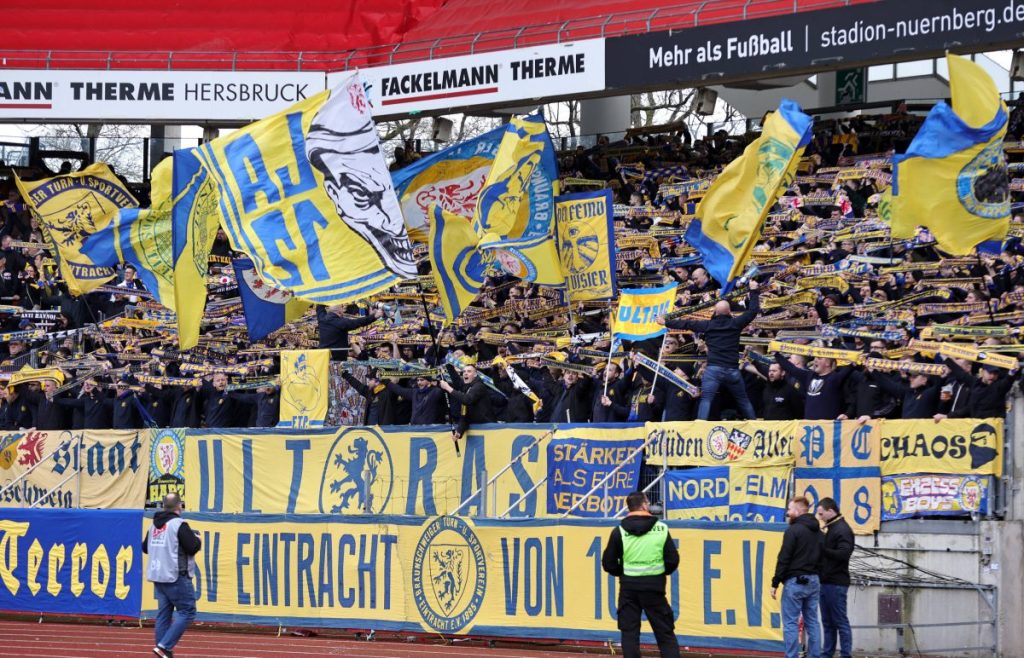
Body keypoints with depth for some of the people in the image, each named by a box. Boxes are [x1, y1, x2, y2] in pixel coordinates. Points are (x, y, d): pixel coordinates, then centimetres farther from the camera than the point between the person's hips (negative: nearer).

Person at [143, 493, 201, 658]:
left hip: (157, 576, 8)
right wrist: (197, 540, 3)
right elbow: (193, 547, -17)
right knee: (187, 612, -2)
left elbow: (145, 547, 21)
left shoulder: (154, 525, 11)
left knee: (164, 613, 10)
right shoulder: (179, 524, -14)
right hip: (176, 577, -8)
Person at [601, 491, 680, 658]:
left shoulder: (620, 531, -3)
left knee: (629, 632, 7)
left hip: (629, 586, 0)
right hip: (654, 586, 0)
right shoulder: (661, 529, -3)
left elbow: (608, 563, 0)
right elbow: (673, 560, -2)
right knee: (665, 632, 6)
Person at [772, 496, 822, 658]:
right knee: (812, 622, 10)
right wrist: (816, 578, 16)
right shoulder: (818, 533, 13)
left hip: (795, 581, -7)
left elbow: (783, 559, -13)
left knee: (790, 623, -4)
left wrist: (775, 583, -9)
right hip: (814, 582, 7)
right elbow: (821, 558, 14)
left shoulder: (793, 530, -10)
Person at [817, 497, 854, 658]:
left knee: (840, 622, -6)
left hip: (836, 583, -9)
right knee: (828, 623, 12)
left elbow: (843, 554, -22)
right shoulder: (830, 528, 17)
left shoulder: (842, 529, -11)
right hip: (826, 582, 9)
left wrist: (822, 549, -20)